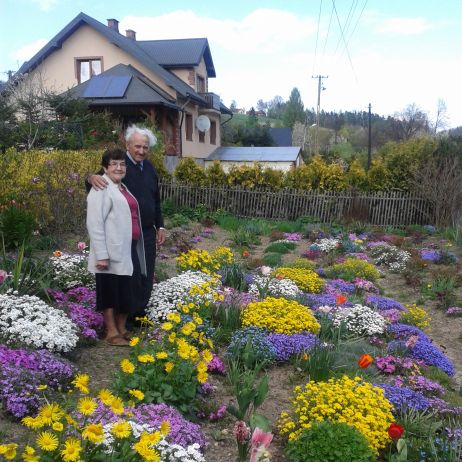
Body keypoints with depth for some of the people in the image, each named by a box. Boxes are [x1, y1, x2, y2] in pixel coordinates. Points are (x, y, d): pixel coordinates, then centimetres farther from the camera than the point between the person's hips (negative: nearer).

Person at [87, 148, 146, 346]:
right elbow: (94, 224, -16)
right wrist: (101, 255, -20)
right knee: (110, 291, 4)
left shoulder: (122, 187, 17)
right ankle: (111, 332, 15)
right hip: (112, 250, -8)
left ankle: (122, 328, 27)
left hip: (129, 249, 9)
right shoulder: (102, 188, -10)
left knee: (127, 290, 14)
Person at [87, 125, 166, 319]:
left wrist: (160, 225, 18)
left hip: (148, 231, 7)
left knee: (146, 275, 14)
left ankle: (140, 311, 30)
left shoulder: (150, 168, 11)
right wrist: (92, 177, -40)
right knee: (129, 275, 1)